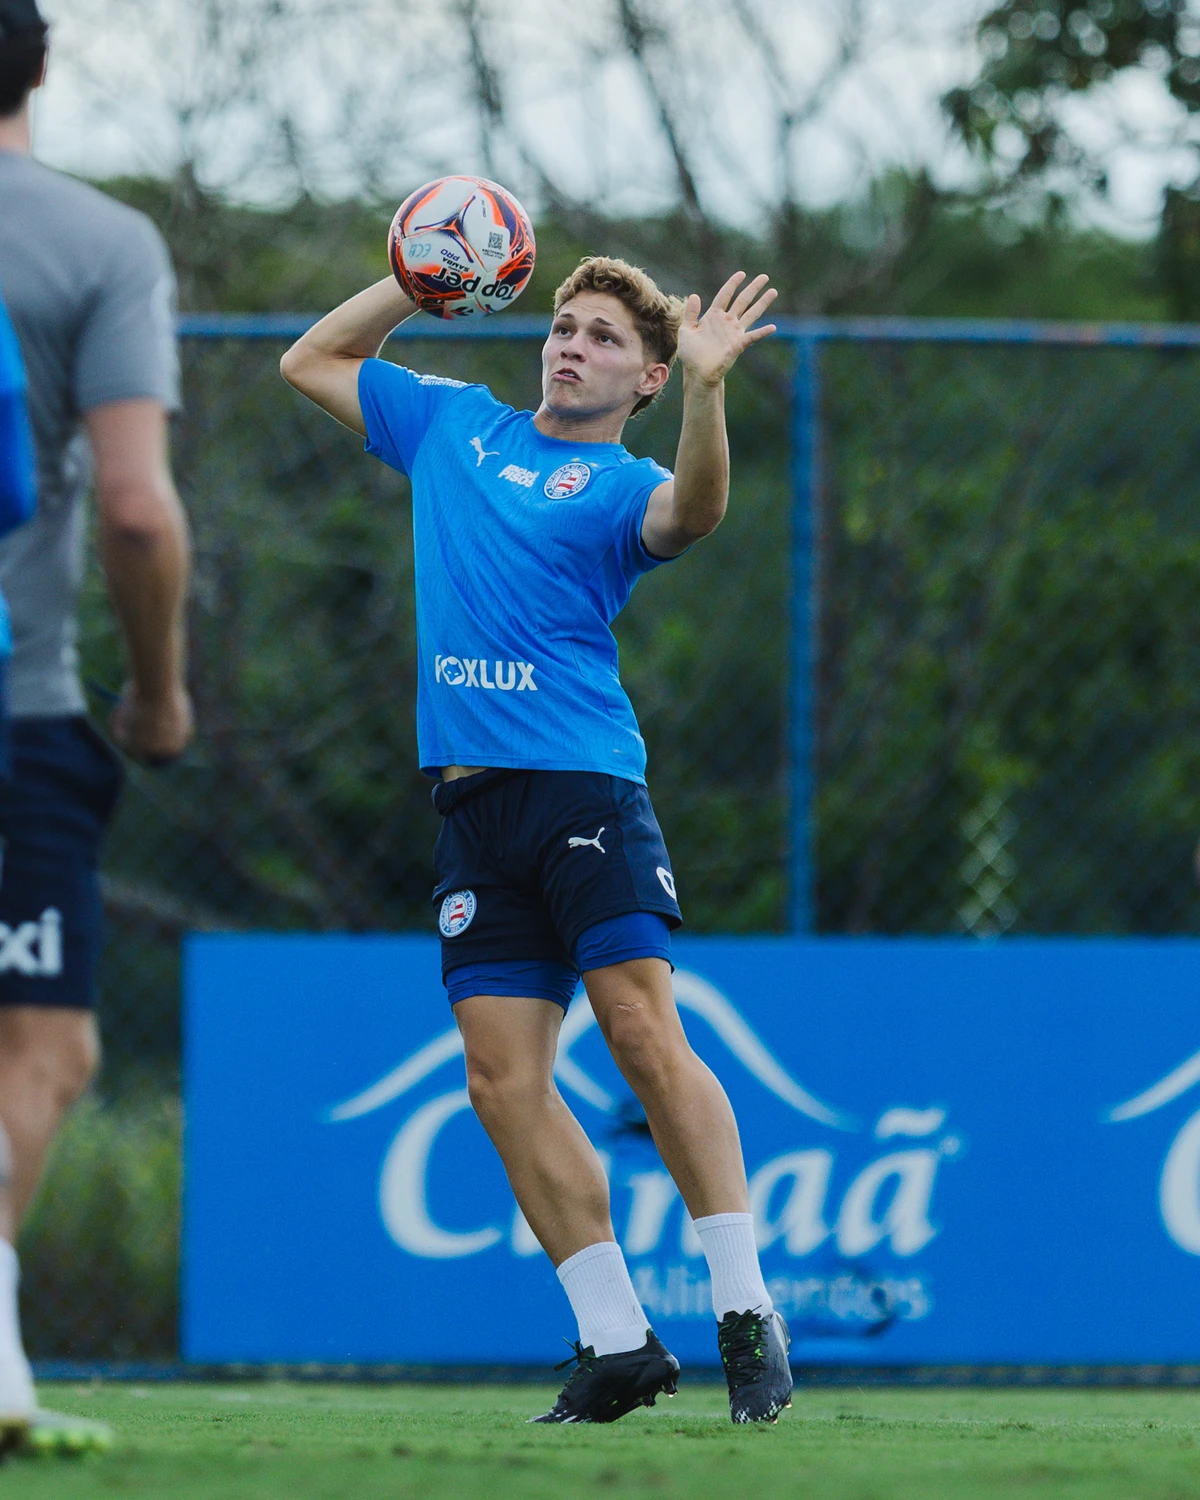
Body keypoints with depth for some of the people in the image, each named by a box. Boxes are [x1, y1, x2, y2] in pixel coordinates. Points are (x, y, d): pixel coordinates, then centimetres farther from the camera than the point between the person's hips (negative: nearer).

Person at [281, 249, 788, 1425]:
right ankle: (616, 1343, 2)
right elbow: (309, 362, 29)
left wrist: (705, 388, -37)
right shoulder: (452, 423, 19)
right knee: (503, 1079, -2)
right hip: (472, 801, 5)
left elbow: (692, 511, -22)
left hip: (583, 785, -5)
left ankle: (747, 1316, -14)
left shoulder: (617, 485, 2)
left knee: (643, 1032, -17)